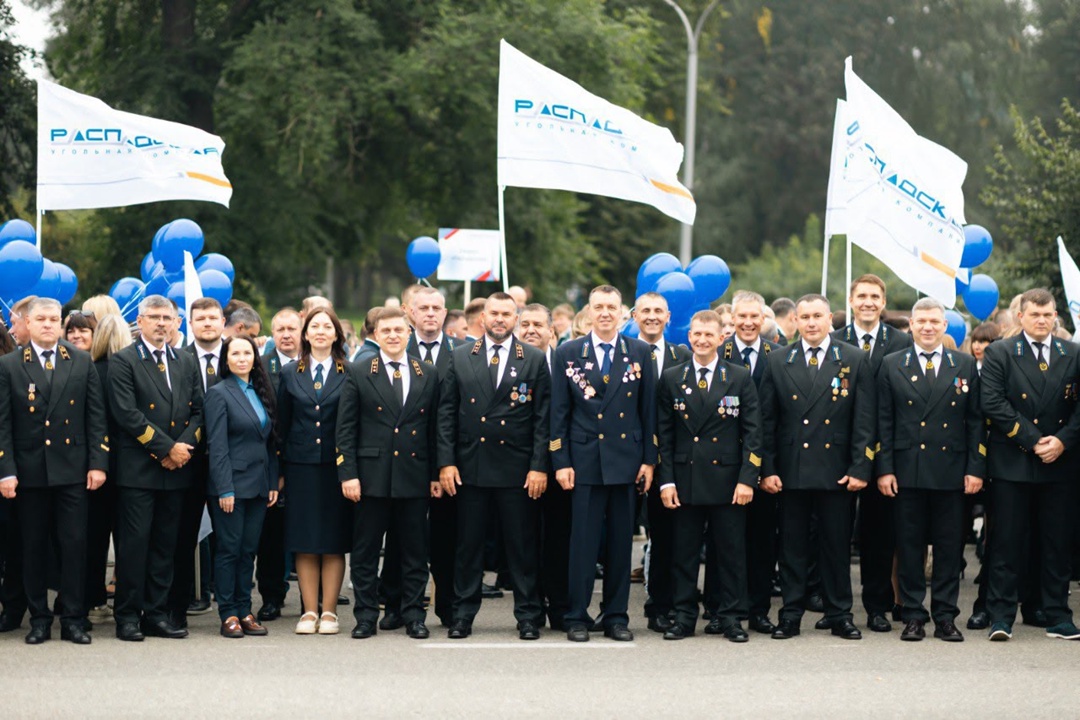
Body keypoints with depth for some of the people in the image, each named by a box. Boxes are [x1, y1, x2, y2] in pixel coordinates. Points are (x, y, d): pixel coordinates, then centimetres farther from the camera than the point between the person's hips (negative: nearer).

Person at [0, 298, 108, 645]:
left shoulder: (82, 363, 7)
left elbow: (96, 416, 6)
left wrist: (98, 463, -2)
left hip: (72, 470, 0)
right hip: (30, 470, 0)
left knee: (75, 545, -2)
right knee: (34, 547, 5)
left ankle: (73, 619, 5)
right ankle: (39, 619, 13)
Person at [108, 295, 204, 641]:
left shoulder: (186, 362, 15)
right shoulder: (123, 362, -2)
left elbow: (197, 411, 12)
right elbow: (127, 414, -11)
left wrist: (185, 445, -7)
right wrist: (167, 448, -13)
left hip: (176, 469, 5)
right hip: (138, 468, -5)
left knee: (166, 544, 7)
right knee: (134, 543, -4)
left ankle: (156, 613, 12)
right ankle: (127, 616, 2)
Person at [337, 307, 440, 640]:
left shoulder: (428, 375, 9)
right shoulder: (359, 375, 3)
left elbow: (435, 428, 10)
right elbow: (345, 428, 1)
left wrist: (436, 474, 5)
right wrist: (347, 473, -8)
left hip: (414, 477, 1)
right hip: (371, 476, -1)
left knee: (414, 551, 5)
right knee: (365, 551, 2)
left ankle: (414, 616, 12)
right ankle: (366, 617, 9)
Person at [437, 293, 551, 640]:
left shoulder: (534, 360, 4)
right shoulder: (460, 358, 8)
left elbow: (543, 418, 1)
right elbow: (446, 413, 6)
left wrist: (539, 467, -6)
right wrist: (446, 462, -2)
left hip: (518, 469, -1)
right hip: (470, 467, 1)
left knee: (523, 546, 3)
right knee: (468, 546, 5)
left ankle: (528, 617, 9)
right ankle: (463, 615, 12)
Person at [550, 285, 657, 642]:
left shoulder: (639, 352, 6)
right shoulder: (568, 354, 4)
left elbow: (648, 409, 6)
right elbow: (559, 412, 3)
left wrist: (649, 460, 1)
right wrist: (561, 461, -4)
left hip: (626, 461, 1)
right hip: (585, 461, -1)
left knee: (621, 542, 6)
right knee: (583, 541, -1)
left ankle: (616, 616, 13)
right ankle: (577, 616, 6)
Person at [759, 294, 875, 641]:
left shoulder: (855, 361, 4)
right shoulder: (778, 362, 7)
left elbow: (864, 419, 0)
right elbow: (767, 420, 6)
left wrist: (860, 468, -7)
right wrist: (767, 469, -2)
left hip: (835, 471, -1)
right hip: (790, 469, 1)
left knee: (837, 546, 5)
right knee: (792, 547, 5)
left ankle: (840, 615, 13)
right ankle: (790, 615, 11)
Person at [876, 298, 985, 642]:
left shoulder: (965, 366, 8)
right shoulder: (892, 365, 6)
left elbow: (976, 420, 6)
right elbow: (884, 421, 3)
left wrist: (976, 468, -1)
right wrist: (884, 469, -4)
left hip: (951, 471, 1)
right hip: (907, 469, -1)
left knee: (949, 546, 3)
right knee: (909, 546, 2)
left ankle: (945, 617, 9)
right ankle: (913, 616, 9)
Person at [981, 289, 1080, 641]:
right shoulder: (999, 353, 1)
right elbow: (993, 403, -9)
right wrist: (1033, 440, -13)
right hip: (1012, 464, -3)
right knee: (1007, 544, -1)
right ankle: (1001, 617, 4)